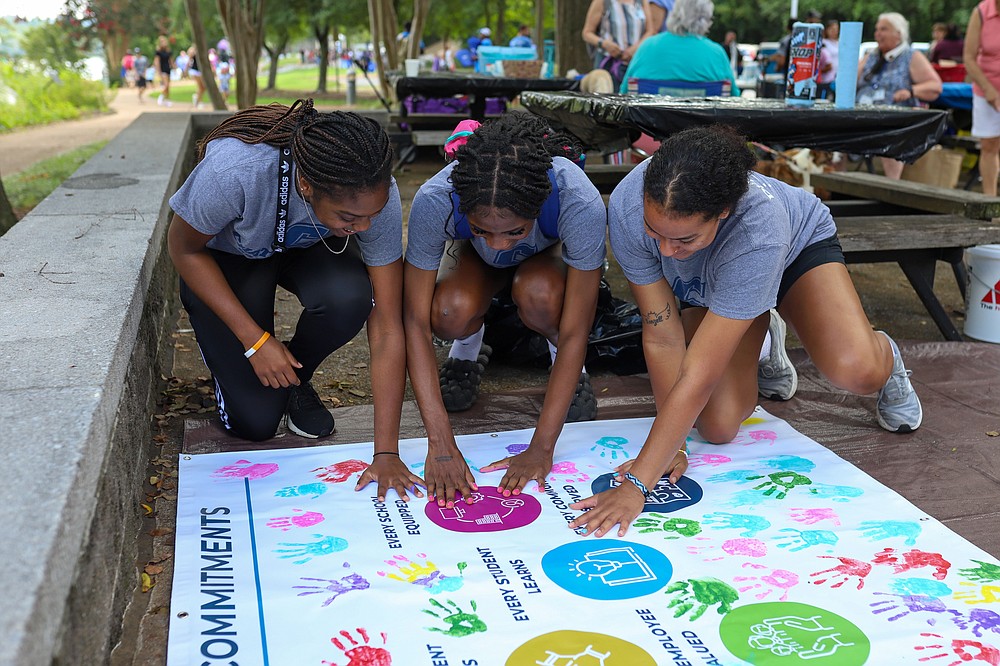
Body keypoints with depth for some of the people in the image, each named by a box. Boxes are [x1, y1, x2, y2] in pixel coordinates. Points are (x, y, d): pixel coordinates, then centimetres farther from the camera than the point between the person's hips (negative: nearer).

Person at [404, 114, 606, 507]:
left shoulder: (581, 204, -41)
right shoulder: (434, 200, -38)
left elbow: (574, 333, -33)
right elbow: (416, 322, -32)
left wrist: (541, 448, -36)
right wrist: (440, 444, -37)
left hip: (550, 256, -1)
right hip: (474, 260, 1)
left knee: (538, 294, -37)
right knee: (451, 312, -33)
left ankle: (569, 368, -3)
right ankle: (469, 346, 4)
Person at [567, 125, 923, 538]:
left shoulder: (760, 228, -45)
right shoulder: (627, 207, -37)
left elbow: (699, 377, -45)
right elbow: (662, 337, -28)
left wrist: (636, 485, -46)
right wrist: (672, 445, -25)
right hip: (702, 287, 3)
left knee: (855, 371, -30)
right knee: (718, 427, -11)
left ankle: (884, 356, 10)